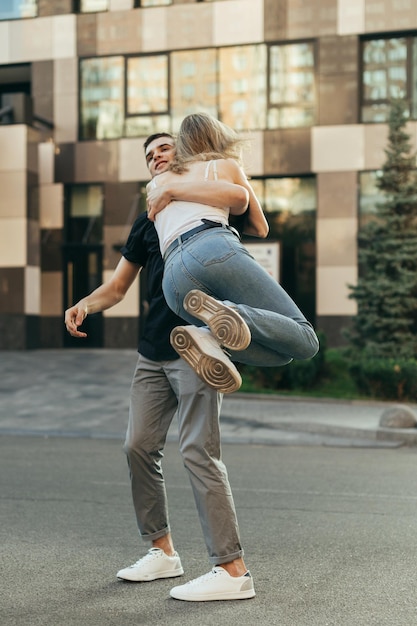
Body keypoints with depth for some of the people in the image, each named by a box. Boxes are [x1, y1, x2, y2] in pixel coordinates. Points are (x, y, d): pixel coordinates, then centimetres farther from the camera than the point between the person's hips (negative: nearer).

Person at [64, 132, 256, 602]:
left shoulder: (206, 203, 2)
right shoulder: (147, 222, 19)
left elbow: (237, 195, -23)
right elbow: (117, 286, 18)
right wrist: (86, 305, -3)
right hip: (153, 352, 8)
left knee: (199, 451, -13)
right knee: (139, 447, 7)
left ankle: (233, 570, -9)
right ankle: (162, 551, 22)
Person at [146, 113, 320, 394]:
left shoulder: (155, 185, 32)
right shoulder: (225, 166, 25)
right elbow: (261, 228, 33)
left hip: (174, 281, 4)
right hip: (216, 249, -4)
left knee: (281, 353, 11)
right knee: (304, 340, -2)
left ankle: (207, 336, -20)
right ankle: (227, 312, -30)